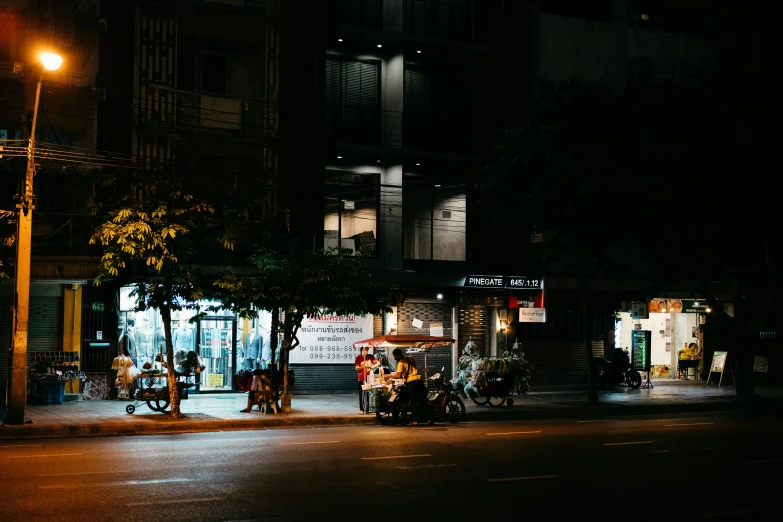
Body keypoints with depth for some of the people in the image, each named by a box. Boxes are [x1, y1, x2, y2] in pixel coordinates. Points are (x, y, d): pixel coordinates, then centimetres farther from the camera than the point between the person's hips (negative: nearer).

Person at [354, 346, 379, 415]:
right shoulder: (358, 357, 0)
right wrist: (364, 366, -21)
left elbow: (378, 363, -1)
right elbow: (357, 368, -5)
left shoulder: (370, 356, 4)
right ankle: (361, 409, 6)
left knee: (368, 394, -1)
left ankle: (367, 409, 3)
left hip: (369, 378, 1)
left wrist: (373, 366, -19)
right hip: (361, 378, -1)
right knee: (361, 395, 2)